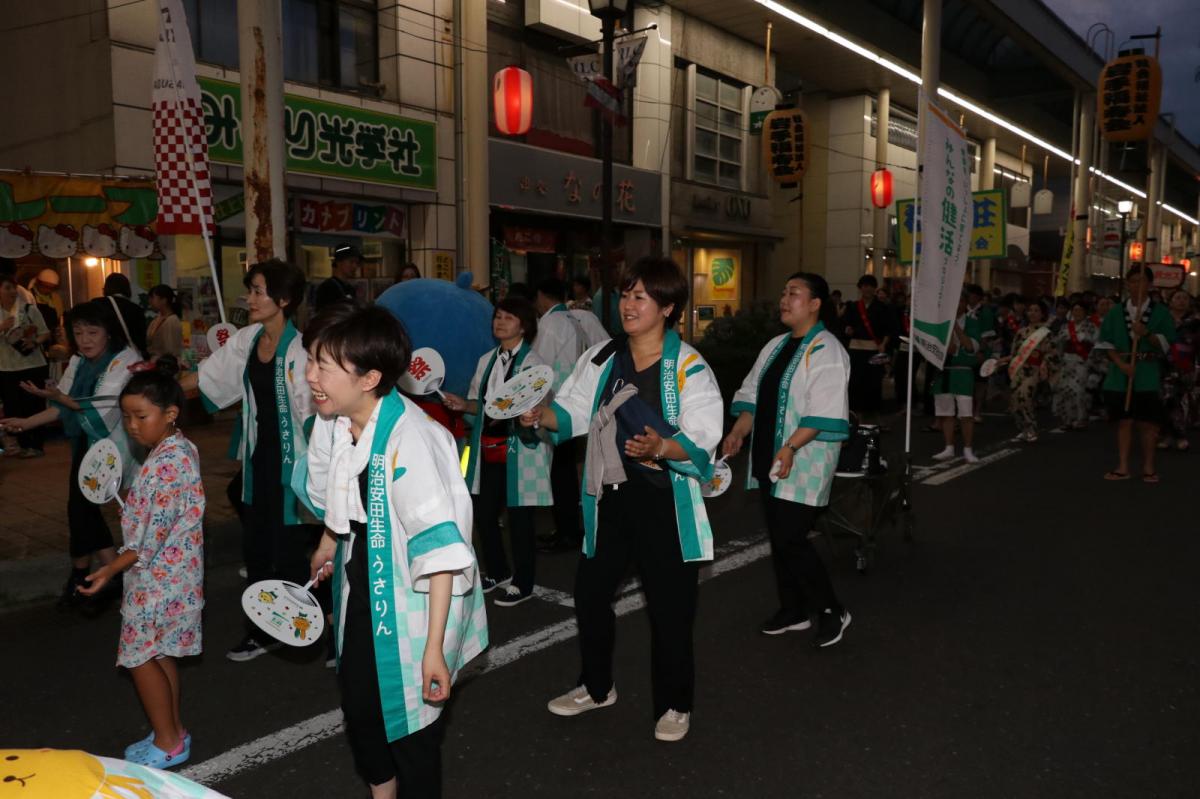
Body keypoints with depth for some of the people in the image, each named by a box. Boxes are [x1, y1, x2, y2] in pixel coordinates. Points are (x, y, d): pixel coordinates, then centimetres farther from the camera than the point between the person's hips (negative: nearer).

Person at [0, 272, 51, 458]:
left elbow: (45, 333, -1)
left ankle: (36, 445, 10)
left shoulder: (29, 309, -3)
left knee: (34, 406, 2)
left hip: (32, 366, -2)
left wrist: (35, 342, -20)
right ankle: (23, 445, 21)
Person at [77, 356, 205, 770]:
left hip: (157, 576, -9)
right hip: (168, 572, 9)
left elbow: (156, 532, -25)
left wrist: (113, 568, -24)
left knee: (139, 656, 4)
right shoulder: (179, 449, 5)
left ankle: (167, 743, 17)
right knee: (158, 653, 18)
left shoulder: (167, 461, -24)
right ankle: (173, 732, 30)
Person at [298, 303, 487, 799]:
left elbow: (441, 548, -32)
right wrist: (327, 548, 29)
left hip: (412, 602, -8)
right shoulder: (332, 423, -6)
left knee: (411, 721, 7)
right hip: (362, 590, 8)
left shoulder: (409, 439, -32)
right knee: (358, 699, 22)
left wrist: (435, 647, -31)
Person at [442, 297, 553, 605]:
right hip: (489, 449, 7)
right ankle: (497, 572, 34)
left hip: (519, 449, -7)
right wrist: (463, 405, -1)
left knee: (519, 518, 4)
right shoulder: (486, 360, 12)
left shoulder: (532, 362, -10)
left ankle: (522, 583, 21)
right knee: (483, 513, 12)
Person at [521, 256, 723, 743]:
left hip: (665, 501, -5)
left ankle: (674, 705, 29)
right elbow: (574, 412, 9)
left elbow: (701, 442, -17)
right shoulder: (601, 358, 6)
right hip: (609, 497, 5)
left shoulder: (689, 368, -11)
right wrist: (542, 415, -11)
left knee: (669, 607, 6)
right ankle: (597, 687, 40)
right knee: (589, 593, 15)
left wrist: (662, 448, -35)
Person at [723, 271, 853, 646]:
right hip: (770, 459, 8)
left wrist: (791, 447, -28)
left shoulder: (826, 350, -12)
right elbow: (753, 394, 16)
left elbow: (825, 413, -20)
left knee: (790, 539, -8)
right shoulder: (776, 346, 13)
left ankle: (831, 611, 11)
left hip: (804, 463, -8)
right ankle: (793, 610, 27)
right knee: (779, 537, 12)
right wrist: (739, 431, 1)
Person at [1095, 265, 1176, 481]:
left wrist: (1146, 334, -21)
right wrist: (1121, 364, -12)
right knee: (1124, 421, 5)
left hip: (1149, 376, -1)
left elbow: (1166, 344, -3)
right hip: (1120, 375, 2)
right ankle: (1123, 467, 10)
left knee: (1148, 423, 1)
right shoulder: (1116, 312, 7)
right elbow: (1107, 343, 3)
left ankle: (1148, 467, 12)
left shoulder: (1160, 312, 2)